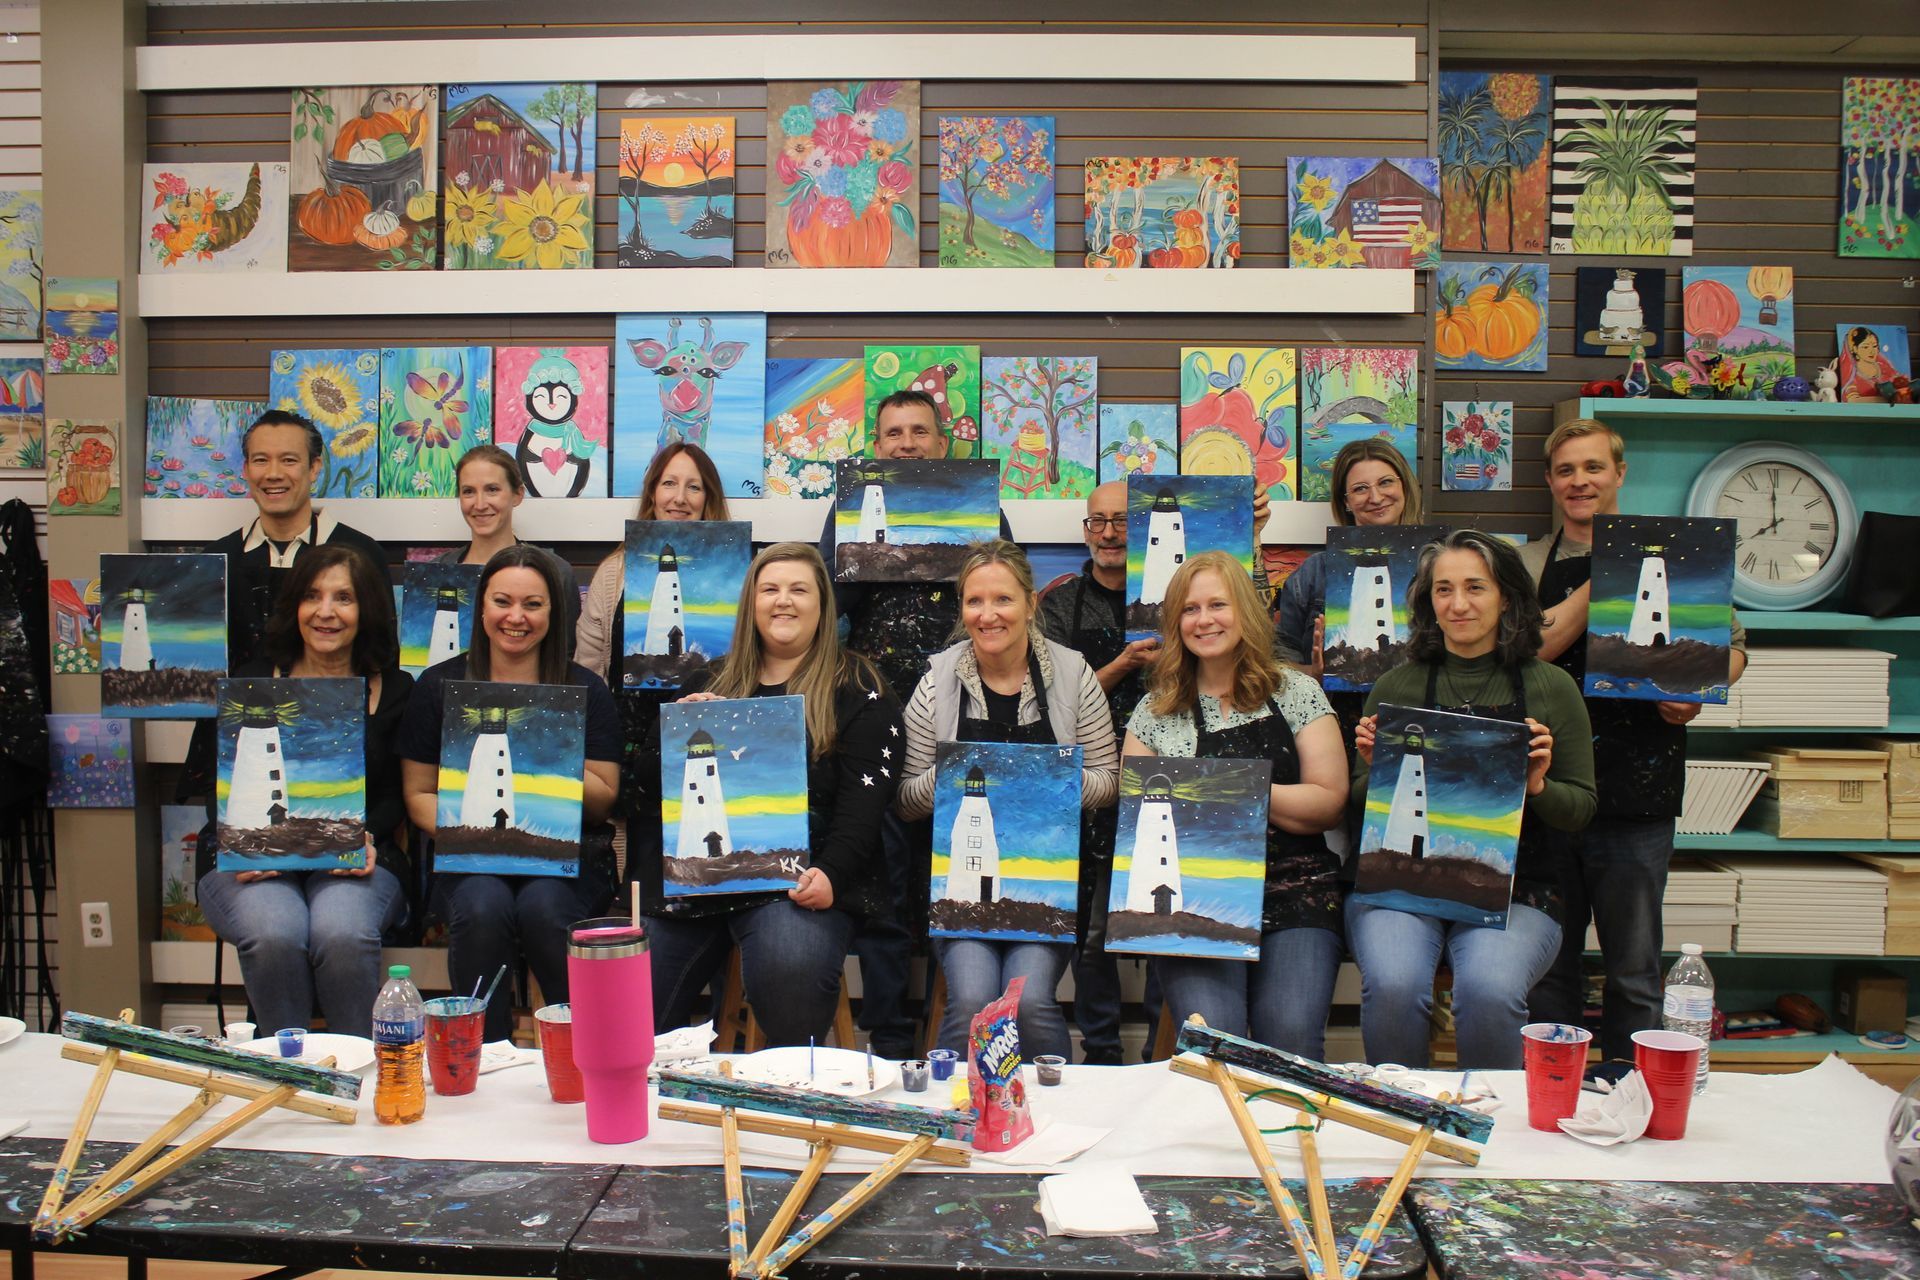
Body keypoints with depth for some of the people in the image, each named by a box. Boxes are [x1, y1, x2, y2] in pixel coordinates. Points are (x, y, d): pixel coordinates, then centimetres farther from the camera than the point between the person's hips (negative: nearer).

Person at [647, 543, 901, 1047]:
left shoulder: (857, 689, 5)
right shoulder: (712, 681, 19)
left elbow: (864, 800, -5)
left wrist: (831, 874, -20)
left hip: (798, 878, -4)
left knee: (791, 973, -33)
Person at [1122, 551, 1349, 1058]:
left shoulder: (1297, 693, 10)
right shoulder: (1154, 711, 13)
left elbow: (1329, 803, 3)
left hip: (1293, 889, 0)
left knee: (1292, 1037, -21)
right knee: (1209, 1038, -23)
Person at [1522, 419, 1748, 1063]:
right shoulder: (1529, 564, 8)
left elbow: (1733, 644, 10)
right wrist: (1602, 578, -12)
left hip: (1636, 796, -1)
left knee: (1634, 972, 7)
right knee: (1549, 964, 11)